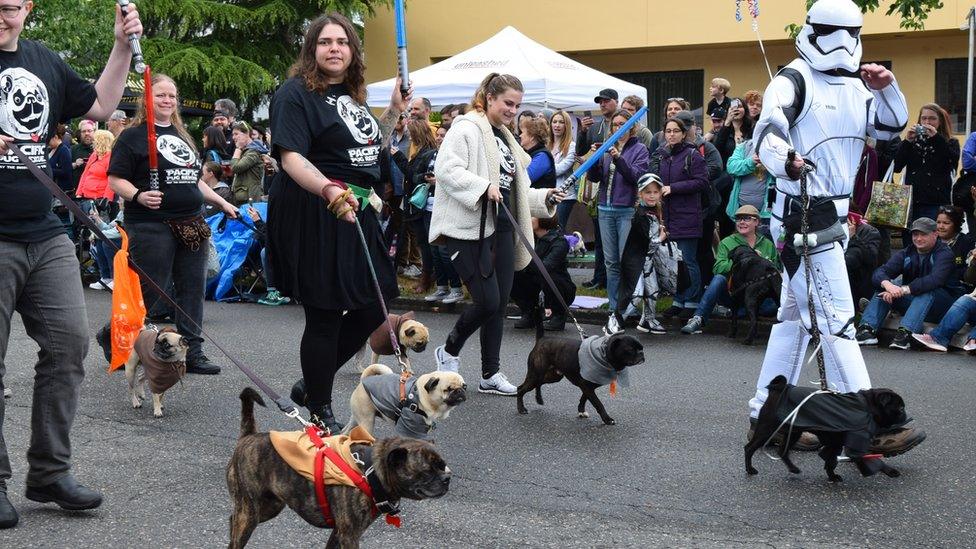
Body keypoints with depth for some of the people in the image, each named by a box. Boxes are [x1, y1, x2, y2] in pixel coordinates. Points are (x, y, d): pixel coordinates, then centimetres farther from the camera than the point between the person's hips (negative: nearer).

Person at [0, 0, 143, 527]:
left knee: (69, 343, 2)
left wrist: (123, 46, 12)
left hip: (46, 235, 6)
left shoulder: (44, 62, 13)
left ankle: (50, 471, 14)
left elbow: (99, 106, 22)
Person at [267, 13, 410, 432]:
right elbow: (291, 158, -22)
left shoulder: (351, 95, 16)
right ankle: (320, 414, 12)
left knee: (374, 306, 11)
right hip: (313, 215, -9)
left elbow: (371, 150, 26)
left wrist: (395, 111, 14)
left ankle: (312, 384, 26)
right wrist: (329, 190, -39)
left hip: (354, 211, 9)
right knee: (324, 316, -2)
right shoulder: (296, 93, -10)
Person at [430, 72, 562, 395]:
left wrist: (544, 198, 14)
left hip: (501, 228, 9)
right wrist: (484, 186, -28)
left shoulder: (505, 138, 21)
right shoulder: (467, 129, -7)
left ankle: (490, 374, 16)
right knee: (487, 301, -10)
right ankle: (449, 351, 15)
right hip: (470, 229, -9)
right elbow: (446, 169, -20)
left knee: (499, 303, 8)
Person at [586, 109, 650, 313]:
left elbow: (638, 176, -12)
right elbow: (593, 177, 9)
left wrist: (618, 158, -22)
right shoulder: (607, 148, 14)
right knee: (610, 262, 6)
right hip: (605, 209, 5)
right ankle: (614, 306, 12)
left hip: (628, 210, -5)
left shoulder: (639, 149, 2)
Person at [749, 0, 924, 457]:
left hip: (834, 216, 10)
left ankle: (766, 412, 24)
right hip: (802, 216, -10)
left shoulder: (854, 87, 16)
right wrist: (786, 160, -46)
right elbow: (767, 132, -25)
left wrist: (886, 89, 1)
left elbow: (891, 127, 20)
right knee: (836, 318, -11)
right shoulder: (795, 80, -10)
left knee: (795, 314, 14)